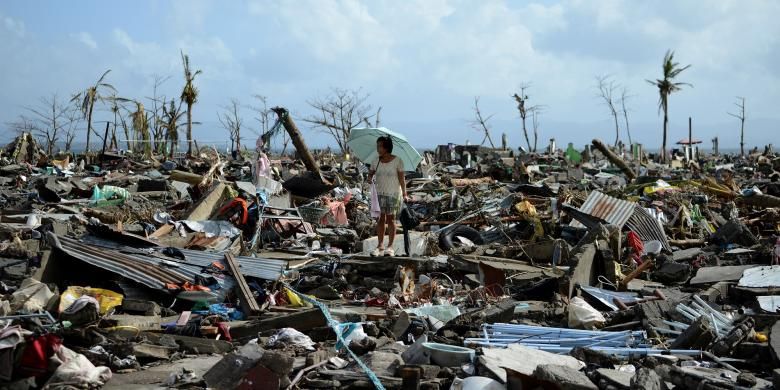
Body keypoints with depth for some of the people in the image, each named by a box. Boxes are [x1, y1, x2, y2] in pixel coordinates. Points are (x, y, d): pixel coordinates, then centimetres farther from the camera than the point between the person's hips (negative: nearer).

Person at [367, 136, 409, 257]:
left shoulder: (397, 161, -7)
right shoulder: (377, 162, 5)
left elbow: (401, 179, -6)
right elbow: (371, 173, 14)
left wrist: (404, 194, -10)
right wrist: (369, 178, -9)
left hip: (393, 194, -4)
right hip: (380, 193, 4)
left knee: (390, 219, 0)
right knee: (380, 219, 3)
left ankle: (390, 247, 5)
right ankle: (380, 246, 6)